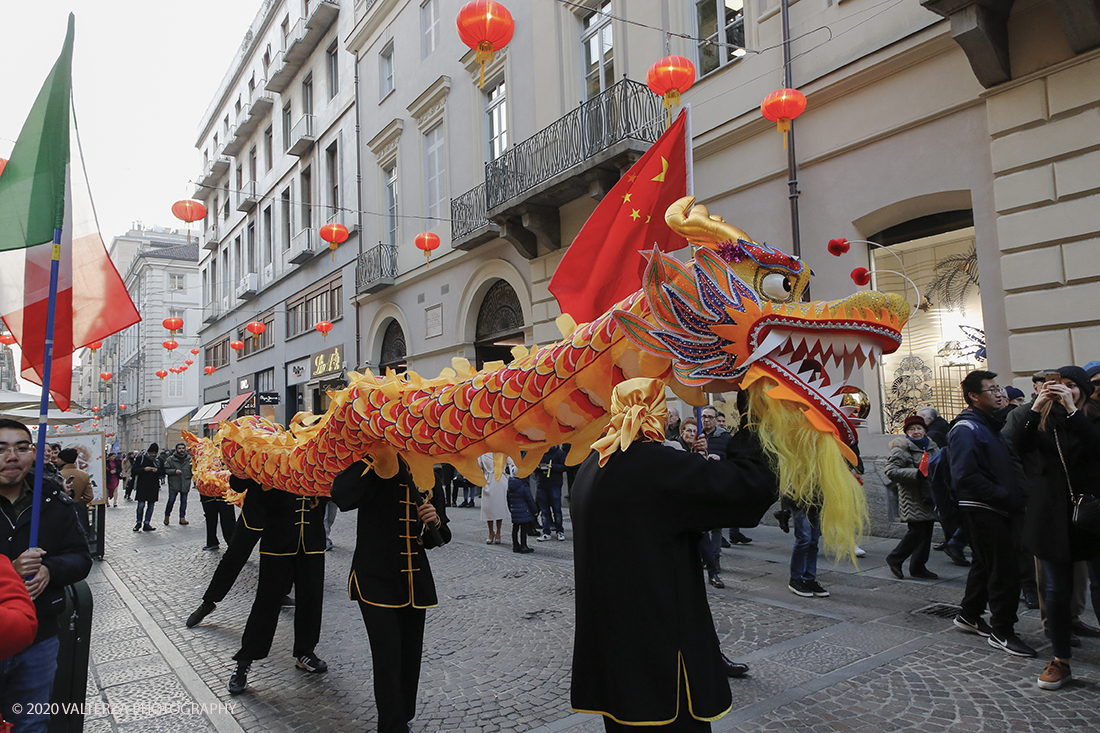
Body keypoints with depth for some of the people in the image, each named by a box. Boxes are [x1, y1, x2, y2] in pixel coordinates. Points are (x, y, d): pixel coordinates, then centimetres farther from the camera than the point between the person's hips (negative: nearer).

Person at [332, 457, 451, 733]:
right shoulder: (375, 470, -9)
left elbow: (440, 538, 11)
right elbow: (343, 498, -32)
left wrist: (435, 522, -12)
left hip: (415, 583, 5)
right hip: (376, 580, -4)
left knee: (410, 658, 12)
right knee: (388, 660, -9)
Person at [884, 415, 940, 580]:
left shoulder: (932, 447, 15)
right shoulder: (901, 449, -8)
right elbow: (891, 471, -17)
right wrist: (917, 474, -22)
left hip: (929, 497, 8)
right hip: (913, 500, -7)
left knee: (927, 532, 9)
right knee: (917, 531, -11)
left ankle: (918, 567, 20)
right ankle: (894, 559, 7)